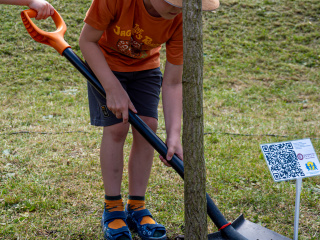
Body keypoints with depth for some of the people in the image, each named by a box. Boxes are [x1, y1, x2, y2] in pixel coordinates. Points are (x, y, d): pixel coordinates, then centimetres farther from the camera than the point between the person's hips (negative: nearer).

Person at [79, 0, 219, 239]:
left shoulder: (180, 20, -29)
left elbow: (172, 83, -23)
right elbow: (87, 41, -24)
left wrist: (174, 135, -30)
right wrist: (113, 88, -29)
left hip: (145, 66, 3)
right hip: (104, 62, -3)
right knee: (116, 128, -12)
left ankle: (137, 208, 8)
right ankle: (113, 209, 3)